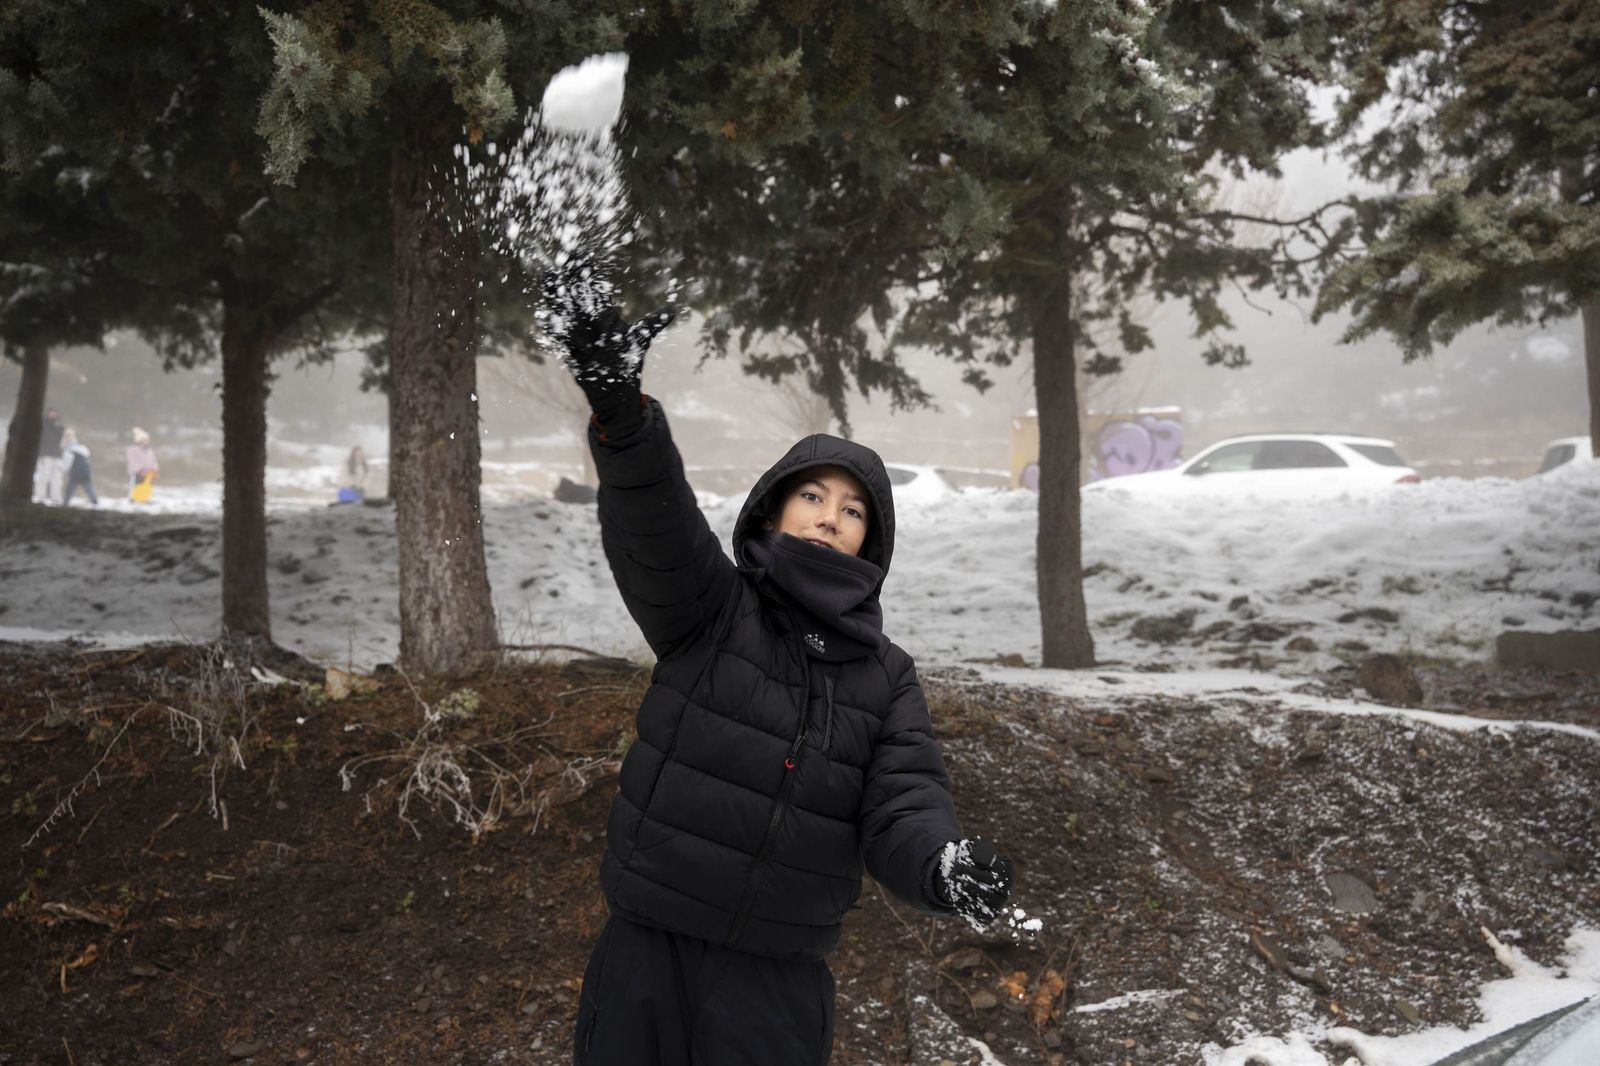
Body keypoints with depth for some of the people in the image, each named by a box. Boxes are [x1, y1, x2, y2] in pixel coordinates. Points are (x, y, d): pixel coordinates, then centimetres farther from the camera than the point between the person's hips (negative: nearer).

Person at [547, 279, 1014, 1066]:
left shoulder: (887, 681, 4)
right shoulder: (712, 608, -3)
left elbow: (903, 812, -8)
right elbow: (653, 525, -22)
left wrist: (942, 863, -32)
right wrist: (620, 409, -42)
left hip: (777, 981, 1)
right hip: (645, 952, -1)